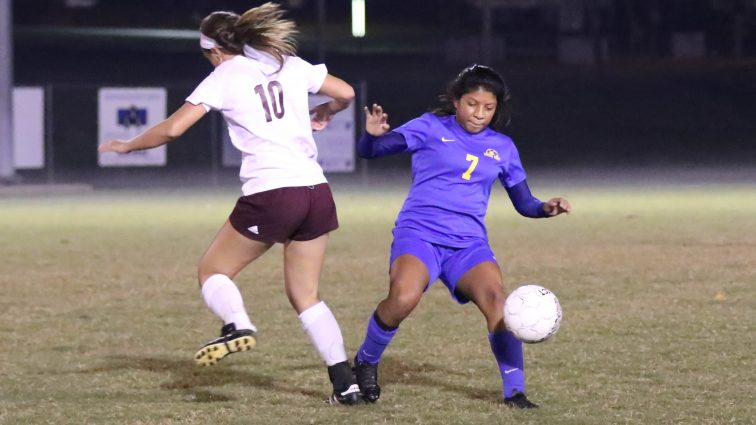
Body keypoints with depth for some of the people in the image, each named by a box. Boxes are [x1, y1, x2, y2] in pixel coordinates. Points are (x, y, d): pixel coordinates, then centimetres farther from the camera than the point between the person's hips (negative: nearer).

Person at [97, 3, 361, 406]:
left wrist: (125, 145, 12)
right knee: (305, 295, 14)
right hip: (317, 192, 5)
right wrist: (322, 115, 37)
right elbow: (346, 93, 16)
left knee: (212, 270, 12)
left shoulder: (224, 77, 1)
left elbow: (172, 128, -3)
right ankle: (345, 383, 3)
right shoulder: (292, 66, 13)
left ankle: (237, 325, -19)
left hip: (269, 194, -5)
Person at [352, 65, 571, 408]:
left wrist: (547, 209, -4)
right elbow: (369, 151, -2)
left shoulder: (502, 147, 12)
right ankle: (366, 361, -2)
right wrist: (373, 135, -25)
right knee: (403, 299, -31)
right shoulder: (431, 128, 2)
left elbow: (524, 203, 18)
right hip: (419, 234, -3)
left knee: (496, 298, -25)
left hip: (469, 243, 3)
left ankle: (514, 392, -12)